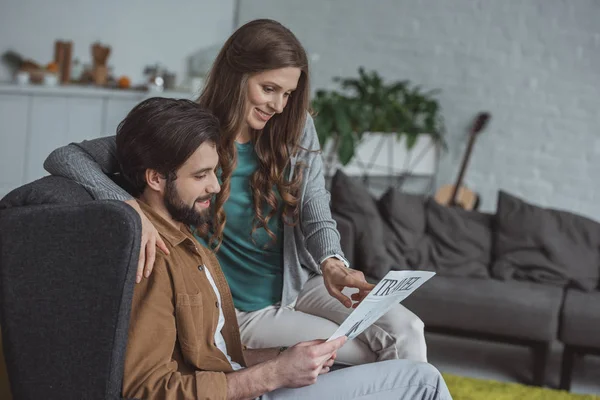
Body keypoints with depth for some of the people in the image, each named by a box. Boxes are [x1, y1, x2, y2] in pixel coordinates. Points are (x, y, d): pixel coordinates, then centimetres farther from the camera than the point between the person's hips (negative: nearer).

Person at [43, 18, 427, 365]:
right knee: (369, 355, -18)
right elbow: (64, 158, -16)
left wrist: (331, 262, -29)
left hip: (302, 285, 4)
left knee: (405, 330, -20)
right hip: (245, 311, -4)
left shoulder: (297, 130, -1)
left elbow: (317, 218, -4)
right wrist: (131, 207, -36)